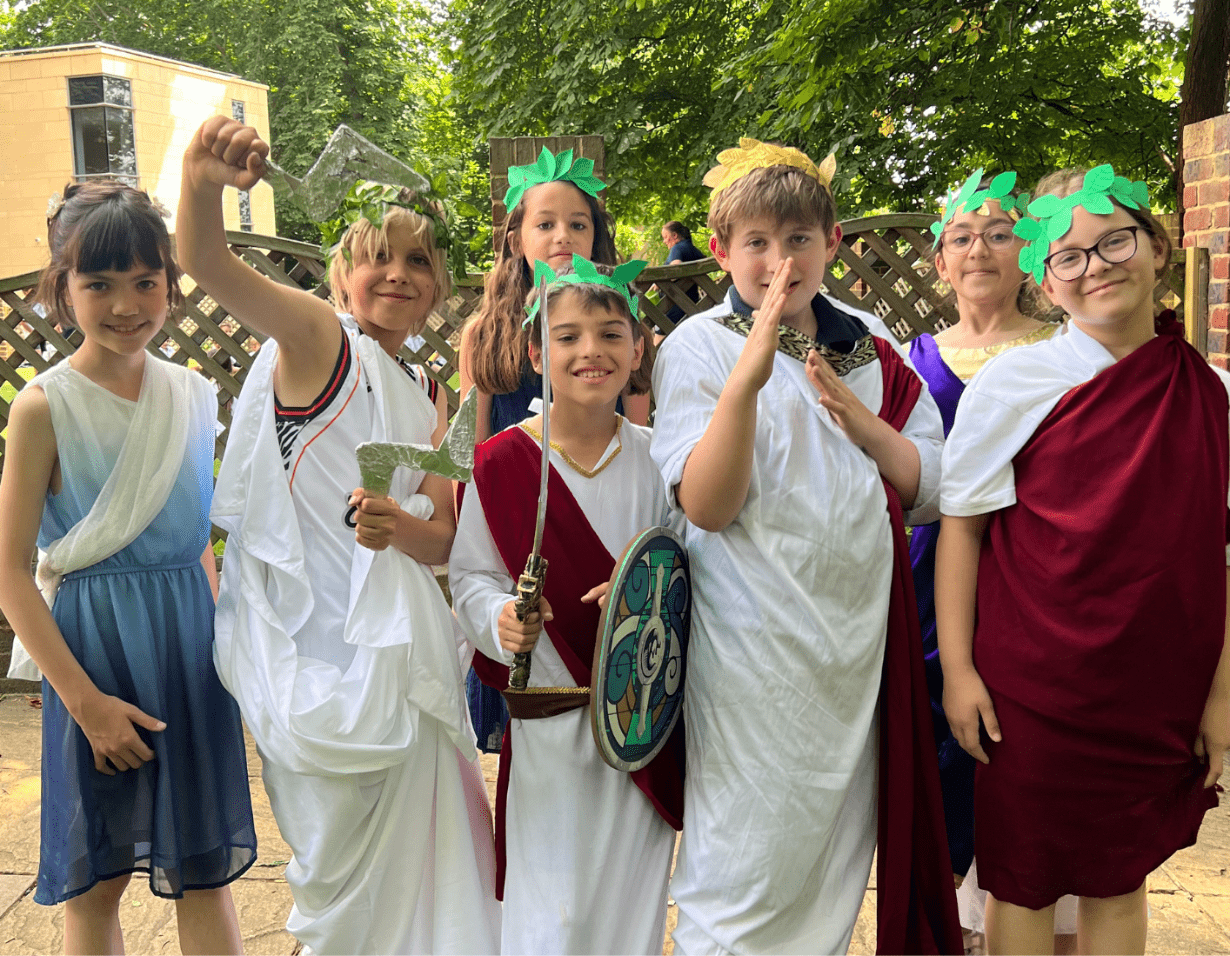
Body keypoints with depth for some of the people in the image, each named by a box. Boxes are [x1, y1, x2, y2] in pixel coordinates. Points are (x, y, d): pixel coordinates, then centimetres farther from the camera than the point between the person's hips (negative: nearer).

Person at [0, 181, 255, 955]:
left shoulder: (194, 396, 3)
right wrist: (85, 699, -14)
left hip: (192, 646, 4)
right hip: (95, 644, -4)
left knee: (204, 869, 11)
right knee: (97, 880, 10)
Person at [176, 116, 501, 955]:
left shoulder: (424, 401, 15)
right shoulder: (319, 338, -5)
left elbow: (441, 542, 9)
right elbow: (208, 264, -23)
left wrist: (398, 526, -14)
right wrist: (203, 182, -44)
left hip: (396, 649, 7)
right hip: (317, 650, -6)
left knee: (407, 862, 14)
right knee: (343, 869, 7)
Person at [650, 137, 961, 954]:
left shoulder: (869, 345, 7)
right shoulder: (700, 347, -8)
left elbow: (927, 489, 5)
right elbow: (706, 506, -18)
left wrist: (862, 422, -13)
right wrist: (747, 377, -29)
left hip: (860, 633, 5)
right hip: (754, 647, -5)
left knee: (837, 853, 18)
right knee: (748, 866, 4)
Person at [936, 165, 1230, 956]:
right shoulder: (1014, 383, -7)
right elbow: (960, 526, -4)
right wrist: (958, 668, -8)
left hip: (1158, 695, 2)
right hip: (1033, 688, -2)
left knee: (1120, 881, 17)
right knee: (1024, 884, 10)